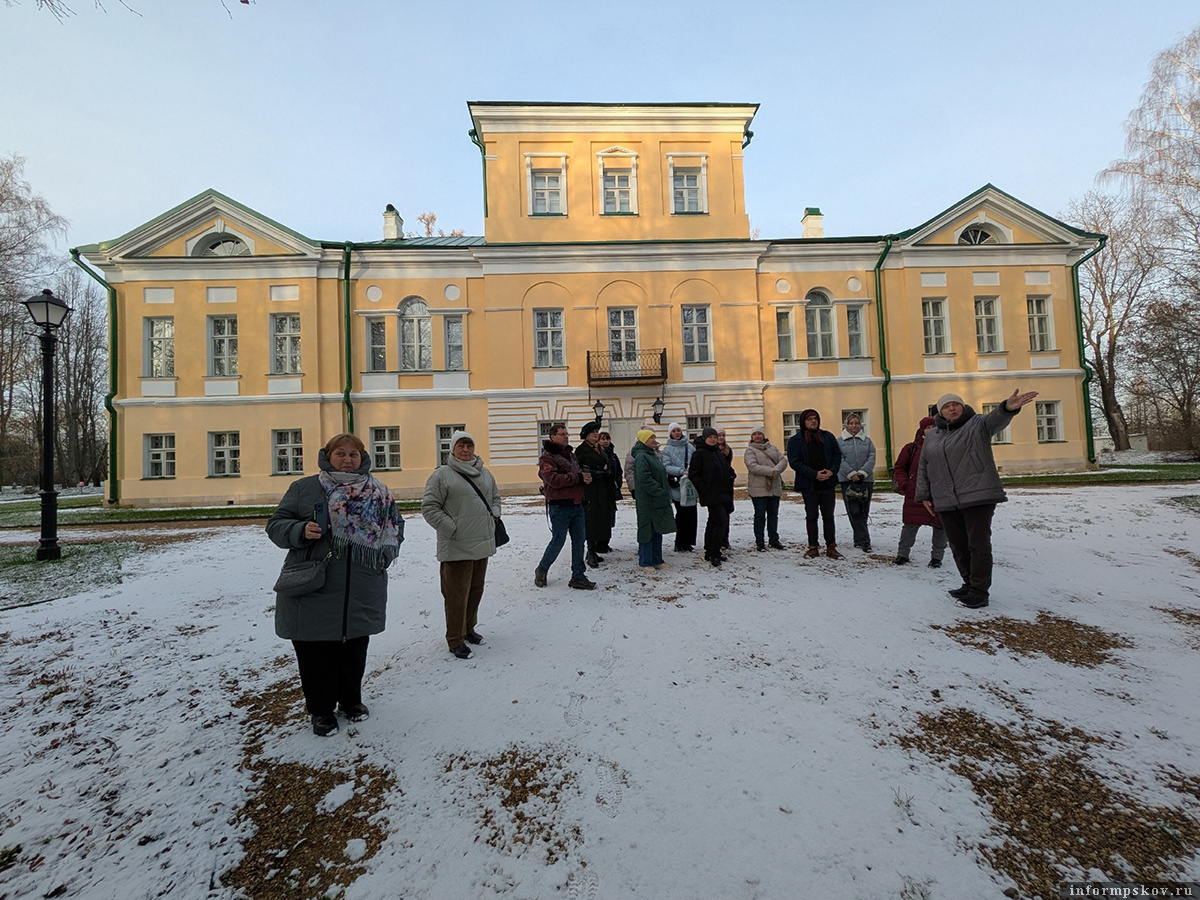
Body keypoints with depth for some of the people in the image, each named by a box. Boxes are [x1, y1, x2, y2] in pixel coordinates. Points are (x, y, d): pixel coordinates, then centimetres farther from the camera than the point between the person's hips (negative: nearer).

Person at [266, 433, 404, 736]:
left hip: (362, 593, 2)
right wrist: (301, 531, -20)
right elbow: (276, 524, 1)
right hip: (314, 590, -2)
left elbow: (396, 525, 16)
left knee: (355, 649, 16)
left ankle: (351, 700, 39)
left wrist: (387, 547, -3)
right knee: (316, 653, 8)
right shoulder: (303, 488, 1)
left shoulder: (378, 492, 6)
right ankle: (321, 710, 30)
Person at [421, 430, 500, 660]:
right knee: (457, 594, 1)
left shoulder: (485, 474, 12)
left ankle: (468, 628, 36)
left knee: (476, 590, 17)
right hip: (457, 548, -6)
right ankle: (455, 640, 15)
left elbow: (495, 498, 25)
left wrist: (493, 516, 7)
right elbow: (429, 507, -9)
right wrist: (451, 528, -15)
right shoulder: (442, 475, -7)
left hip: (482, 544, 7)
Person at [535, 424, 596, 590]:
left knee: (579, 540, 8)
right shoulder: (547, 457, -10)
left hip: (577, 505, 8)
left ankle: (578, 576, 16)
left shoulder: (570, 454, 17)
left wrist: (585, 476, 1)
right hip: (560, 506, -8)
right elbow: (554, 480, -24)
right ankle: (541, 570, 24)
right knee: (558, 541, 1)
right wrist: (578, 477, -20)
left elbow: (578, 473, 25)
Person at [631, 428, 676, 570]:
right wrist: (660, 491, -20)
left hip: (658, 501, 10)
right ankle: (645, 562, 8)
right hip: (647, 501, -10)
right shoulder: (641, 456, -14)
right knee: (647, 530, -1)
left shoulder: (653, 454, 17)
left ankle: (657, 560, 24)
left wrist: (665, 492, 12)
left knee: (658, 530, 14)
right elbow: (644, 478, -23)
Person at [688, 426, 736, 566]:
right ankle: (714, 554, -8)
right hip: (711, 495, -8)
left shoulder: (718, 453, 16)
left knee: (714, 522, 12)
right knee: (722, 521, -15)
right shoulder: (699, 454, -8)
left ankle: (710, 552, 21)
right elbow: (693, 474, -12)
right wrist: (704, 490, -16)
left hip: (723, 494, 8)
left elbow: (727, 470, 27)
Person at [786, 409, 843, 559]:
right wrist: (815, 474, -16)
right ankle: (813, 547, 15)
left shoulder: (827, 437, 8)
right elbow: (794, 462, -10)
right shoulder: (795, 441, -2)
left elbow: (837, 454, 10)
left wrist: (832, 471, -8)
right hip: (809, 485, -2)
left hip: (828, 484, 3)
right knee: (811, 516, 7)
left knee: (828, 516, 8)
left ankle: (831, 547, 16)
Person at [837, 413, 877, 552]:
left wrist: (862, 472, -12)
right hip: (847, 480, -2)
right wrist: (851, 473, -14)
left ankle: (859, 539, 16)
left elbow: (872, 458, 2)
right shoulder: (839, 442, 5)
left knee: (863, 511, 4)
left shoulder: (867, 441, 12)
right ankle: (865, 540, -6)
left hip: (865, 479, 2)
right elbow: (839, 460, -4)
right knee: (854, 511, -8)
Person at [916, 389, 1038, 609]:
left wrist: (1008, 408, -46)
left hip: (978, 497, -5)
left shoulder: (977, 425, 1)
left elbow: (995, 419, -23)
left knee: (978, 544, -2)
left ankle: (979, 591, 6)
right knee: (958, 546, 12)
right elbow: (923, 468, 19)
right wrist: (923, 495, 14)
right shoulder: (932, 437, 14)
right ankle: (969, 584, 26)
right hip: (945, 502, 5)